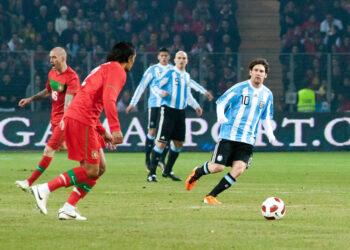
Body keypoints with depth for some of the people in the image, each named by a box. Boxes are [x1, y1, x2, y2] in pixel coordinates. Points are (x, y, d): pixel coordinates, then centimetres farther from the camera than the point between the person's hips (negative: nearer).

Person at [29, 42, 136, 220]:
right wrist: (115, 128, -26)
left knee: (100, 168, 11)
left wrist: (103, 132, 28)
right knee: (91, 171, -9)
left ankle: (69, 209, 6)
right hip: (82, 120, -10)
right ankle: (45, 189, -14)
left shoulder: (104, 68, 27)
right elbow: (108, 98, -20)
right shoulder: (117, 70, -3)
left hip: (72, 118, 10)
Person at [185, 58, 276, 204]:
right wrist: (220, 115, -22)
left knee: (238, 169, -15)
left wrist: (269, 133, 5)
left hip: (247, 140, 4)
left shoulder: (267, 95, 10)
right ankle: (197, 172, 24)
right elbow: (220, 103, -1)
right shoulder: (240, 88, -4)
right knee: (218, 167, -11)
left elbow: (266, 117, 22)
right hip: (228, 135, -4)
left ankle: (211, 197, -4)